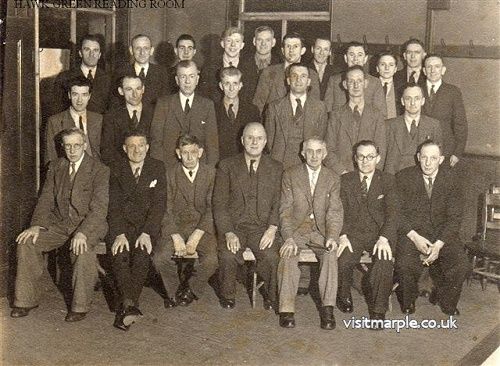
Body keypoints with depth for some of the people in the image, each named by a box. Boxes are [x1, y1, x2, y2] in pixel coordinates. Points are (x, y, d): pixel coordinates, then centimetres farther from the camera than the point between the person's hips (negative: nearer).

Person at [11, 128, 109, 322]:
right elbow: (46, 198, 7)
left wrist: (82, 232, -32)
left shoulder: (100, 170, -9)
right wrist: (37, 224, -11)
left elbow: (99, 209, -17)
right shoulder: (56, 167, 9)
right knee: (27, 242, -15)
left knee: (82, 250, -35)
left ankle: (80, 306, -19)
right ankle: (26, 299, -2)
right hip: (59, 223, 5)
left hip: (88, 224, -5)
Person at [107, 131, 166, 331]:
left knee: (142, 253, -29)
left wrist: (146, 233, -16)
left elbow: (159, 204, -3)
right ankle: (130, 304, -34)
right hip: (121, 223, 1)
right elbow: (114, 204, -2)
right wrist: (119, 234, -17)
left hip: (148, 224, -1)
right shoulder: (116, 168, 6)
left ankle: (125, 307, -30)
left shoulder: (158, 168, 5)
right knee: (119, 253, -29)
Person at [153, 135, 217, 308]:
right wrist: (176, 237, -17)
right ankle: (174, 291, 6)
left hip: (202, 227, 0)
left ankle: (191, 290, 5)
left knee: (212, 260, -26)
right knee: (160, 258, -24)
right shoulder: (170, 176, 3)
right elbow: (167, 210, -1)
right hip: (176, 227, 1)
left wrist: (197, 236, -17)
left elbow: (212, 209, -4)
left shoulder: (211, 174, 2)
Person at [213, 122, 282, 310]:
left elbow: (279, 203, 6)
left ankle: (270, 296, -1)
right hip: (234, 226, 0)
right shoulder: (227, 166, 7)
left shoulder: (276, 168, 12)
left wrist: (272, 229, -12)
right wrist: (228, 233, -13)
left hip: (263, 227, 1)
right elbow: (219, 203, 1)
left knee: (271, 256, -28)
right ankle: (227, 297, -2)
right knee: (227, 256, -29)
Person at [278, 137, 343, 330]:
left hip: (320, 230, 1)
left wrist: (332, 237, -18)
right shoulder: (290, 175, 4)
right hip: (296, 229, -1)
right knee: (288, 254, -30)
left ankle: (327, 308, -27)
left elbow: (334, 212, 2)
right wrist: (288, 238, -19)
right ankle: (286, 309, -27)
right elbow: (285, 210, -3)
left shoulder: (332, 179, 8)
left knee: (331, 254, -29)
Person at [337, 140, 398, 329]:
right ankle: (344, 297, 3)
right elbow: (340, 211, 2)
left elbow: (392, 212, -5)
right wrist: (343, 236, -16)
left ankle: (378, 311, -13)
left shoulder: (388, 181, 7)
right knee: (342, 262, -27)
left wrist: (384, 238, -21)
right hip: (353, 233, 1)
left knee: (384, 263, -30)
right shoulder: (345, 181, 10)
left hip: (380, 234, -1)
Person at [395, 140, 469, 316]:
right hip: (411, 231, -2)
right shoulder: (403, 178, -3)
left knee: (461, 265, -22)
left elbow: (455, 217, -2)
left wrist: (439, 244, -15)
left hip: (442, 233, 2)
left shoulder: (451, 179, -1)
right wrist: (414, 237, -19)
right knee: (404, 265, -29)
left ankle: (446, 301, 9)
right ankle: (408, 301, 5)